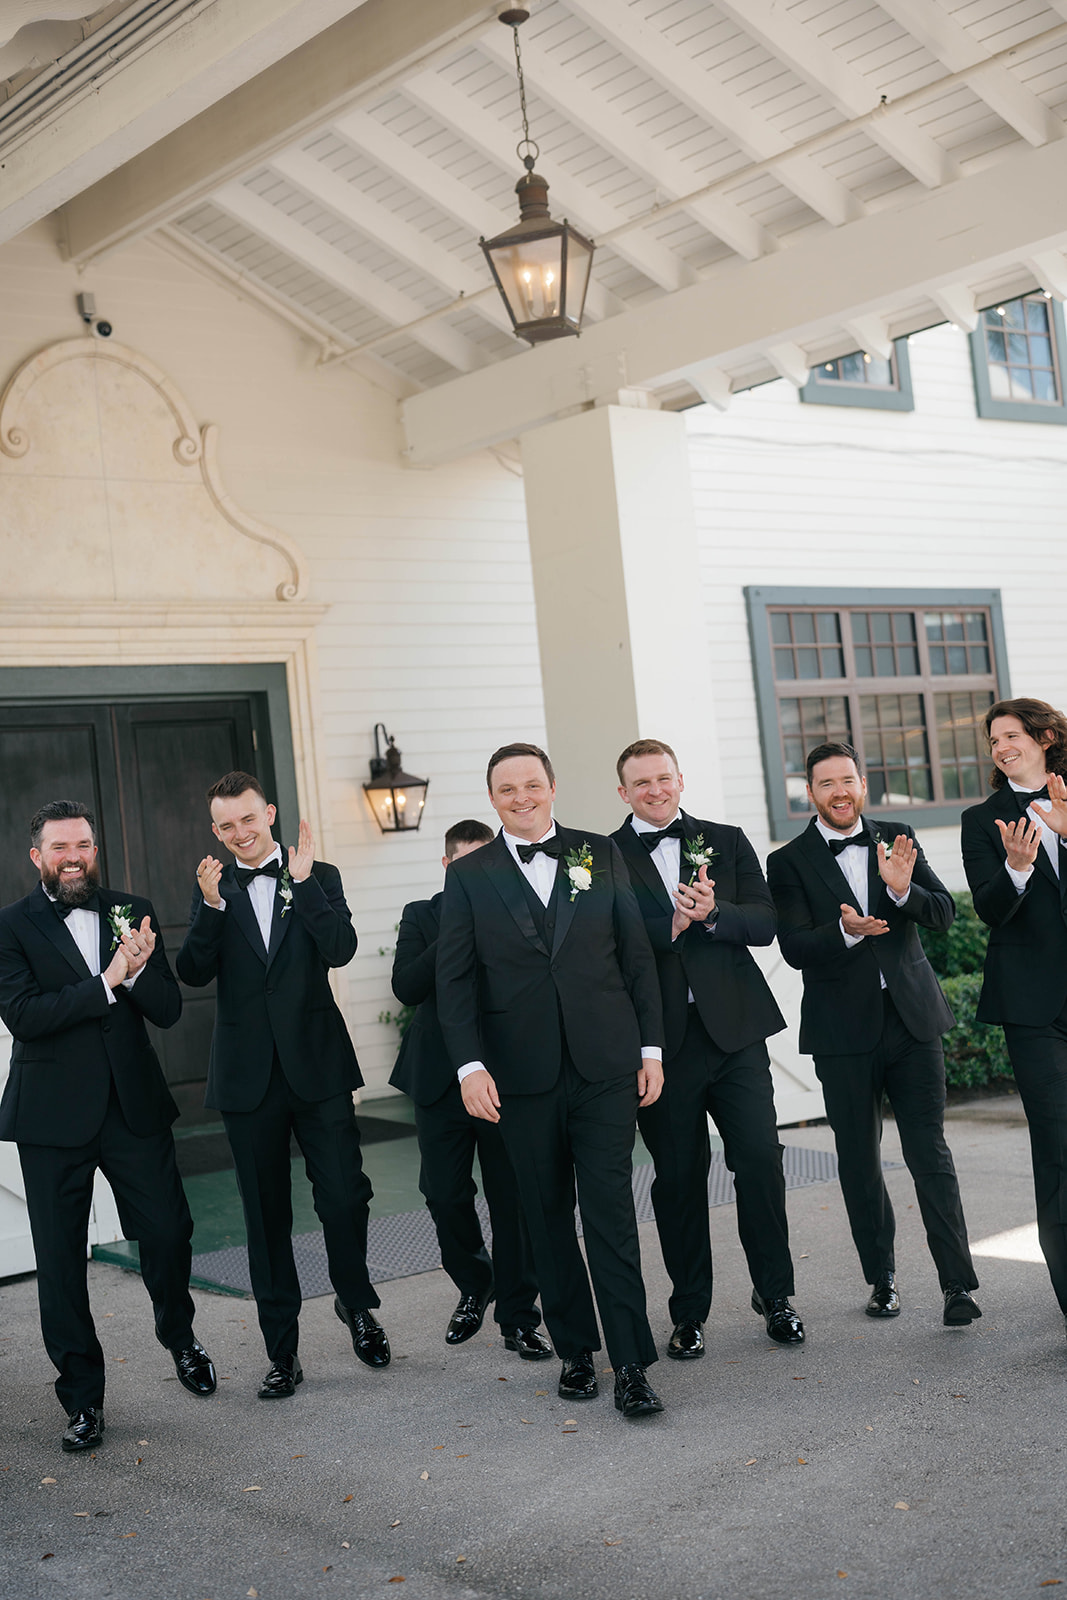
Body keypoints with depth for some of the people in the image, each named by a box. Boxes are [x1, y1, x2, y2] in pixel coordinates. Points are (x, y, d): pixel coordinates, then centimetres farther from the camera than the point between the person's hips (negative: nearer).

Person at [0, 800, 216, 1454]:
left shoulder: (133, 912, 6)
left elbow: (168, 1009, 1)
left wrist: (140, 968, -19)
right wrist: (107, 983, -20)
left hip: (135, 1105, 2)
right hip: (54, 1117, -2)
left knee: (168, 1232, 5)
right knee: (60, 1258, 4)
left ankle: (180, 1337, 36)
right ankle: (82, 1397, 18)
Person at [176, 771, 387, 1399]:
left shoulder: (319, 877, 3)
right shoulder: (213, 889, 7)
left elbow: (341, 949, -11)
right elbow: (194, 973, -5)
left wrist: (303, 881, -16)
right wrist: (212, 905, -18)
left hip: (317, 1065, -1)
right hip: (249, 1076, 1)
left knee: (345, 1195, -5)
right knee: (267, 1215, 8)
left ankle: (357, 1304, 24)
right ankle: (283, 1352, 17)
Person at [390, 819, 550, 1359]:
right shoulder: (422, 917, 6)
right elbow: (407, 986, -10)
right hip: (442, 1079, 1)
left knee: (513, 1200, 2)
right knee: (445, 1196, 6)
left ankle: (518, 1318, 15)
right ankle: (473, 1286, 32)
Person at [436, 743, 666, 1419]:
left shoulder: (601, 855, 7)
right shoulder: (469, 876, 5)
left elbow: (637, 954, 8)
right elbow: (454, 980, 3)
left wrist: (651, 1047, 4)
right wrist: (471, 1064, -7)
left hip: (606, 1065, -1)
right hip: (523, 1077, 1)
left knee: (611, 1211, -4)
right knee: (549, 1218, 9)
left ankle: (631, 1365, 0)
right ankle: (575, 1350, 23)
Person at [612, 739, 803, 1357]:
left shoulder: (728, 842, 11)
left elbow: (766, 922, 1)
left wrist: (712, 913, -16)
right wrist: (671, 923, -17)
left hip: (733, 1027, 1)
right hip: (661, 1039, -1)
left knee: (761, 1157, -3)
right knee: (679, 1177, 6)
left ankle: (775, 1294, 16)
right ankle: (690, 1313, 19)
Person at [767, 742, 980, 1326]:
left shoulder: (898, 842, 8)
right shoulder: (789, 862, 0)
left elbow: (943, 913, 0)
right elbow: (794, 948, -10)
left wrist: (903, 889, -21)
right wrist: (846, 932, -29)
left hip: (912, 1017, 1)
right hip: (844, 1030, -1)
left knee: (930, 1152, -3)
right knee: (859, 1161, 7)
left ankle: (958, 1283, 1)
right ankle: (882, 1279, 22)